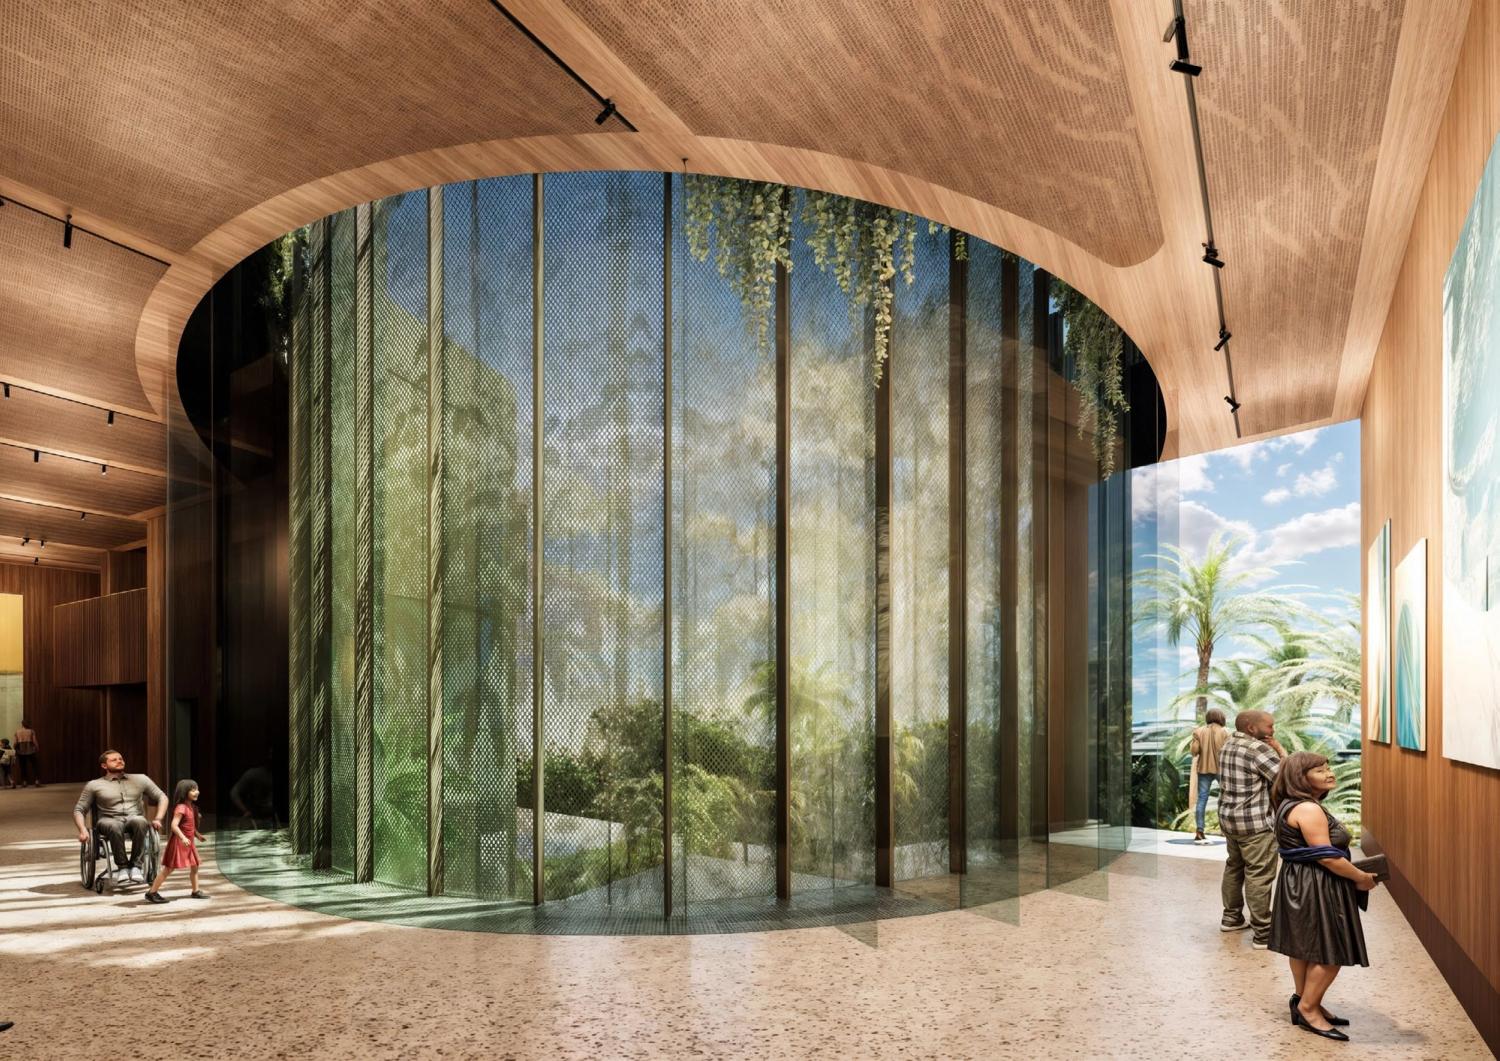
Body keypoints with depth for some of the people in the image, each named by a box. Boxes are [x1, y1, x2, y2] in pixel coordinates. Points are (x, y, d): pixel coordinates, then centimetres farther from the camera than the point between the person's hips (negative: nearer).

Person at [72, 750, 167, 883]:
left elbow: (161, 797, 18)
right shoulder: (94, 785, 13)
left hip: (134, 819, 1)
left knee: (140, 821, -38)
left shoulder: (140, 779, 16)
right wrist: (83, 830, -8)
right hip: (109, 820, -1)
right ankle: (122, 866, -26)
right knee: (115, 826, -40)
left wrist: (158, 819, 2)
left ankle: (135, 865, -30)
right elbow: (79, 810, 11)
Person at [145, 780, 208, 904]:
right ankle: (151, 893, 7)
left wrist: (197, 834, 25)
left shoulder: (191, 807, 11)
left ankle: (195, 892, 21)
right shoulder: (181, 807, -18)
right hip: (178, 842, -9)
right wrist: (183, 838, -38)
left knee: (194, 867, 12)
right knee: (168, 869, -3)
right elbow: (174, 825, -28)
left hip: (189, 843, 9)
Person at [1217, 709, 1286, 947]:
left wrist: (1274, 751, 9)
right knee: (1259, 876, -4)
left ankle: (1231, 917, 30)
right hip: (1255, 823, -9)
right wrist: (1280, 750, -6)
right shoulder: (1259, 749, -18)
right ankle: (1263, 932, 0)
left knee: (1234, 867, 20)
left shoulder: (1229, 745, 10)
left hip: (1229, 818, 9)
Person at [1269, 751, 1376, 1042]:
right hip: (1315, 888, -11)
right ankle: (1308, 1008, 9)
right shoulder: (1308, 809, -22)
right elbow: (1326, 857, -23)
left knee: (1305, 947, 18)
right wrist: (1361, 877, -11)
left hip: (1300, 884, 11)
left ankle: (1303, 1002, 29)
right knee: (1329, 951, -1)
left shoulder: (1292, 806, 12)